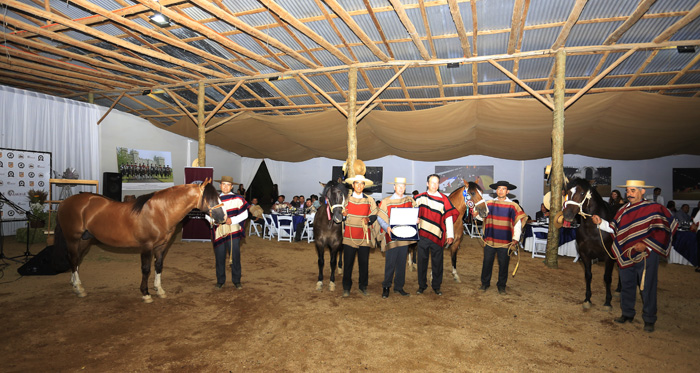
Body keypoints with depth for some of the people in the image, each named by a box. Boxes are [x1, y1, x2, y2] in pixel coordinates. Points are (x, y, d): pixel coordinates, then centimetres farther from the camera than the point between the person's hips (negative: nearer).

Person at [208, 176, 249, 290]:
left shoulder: (238, 199, 0)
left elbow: (244, 214, -2)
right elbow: (207, 214, 13)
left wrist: (232, 220, -15)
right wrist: (213, 219, -9)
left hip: (233, 232, -2)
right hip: (219, 232, 2)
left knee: (235, 257, 3)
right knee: (219, 257, 8)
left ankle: (236, 280, 16)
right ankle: (220, 280, 23)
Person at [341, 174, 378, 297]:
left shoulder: (369, 200, 7)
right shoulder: (346, 198, 6)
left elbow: (374, 215, 9)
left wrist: (368, 219, -12)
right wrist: (342, 214, -10)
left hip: (364, 236, 1)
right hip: (349, 235, -1)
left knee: (364, 262, 5)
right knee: (348, 262, 3)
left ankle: (363, 286, 22)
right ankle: (346, 288, 15)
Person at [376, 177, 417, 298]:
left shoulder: (409, 200, 8)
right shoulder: (386, 201, -3)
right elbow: (380, 217, -5)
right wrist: (387, 227, -21)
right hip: (392, 235, -4)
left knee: (402, 262, 10)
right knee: (390, 262, -2)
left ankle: (399, 286, 22)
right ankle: (386, 287, 12)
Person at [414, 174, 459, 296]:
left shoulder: (444, 199, 1)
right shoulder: (420, 197, 6)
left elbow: (449, 217, -2)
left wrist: (450, 235, -8)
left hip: (437, 236, -1)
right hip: (422, 235, 1)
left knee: (437, 262, 7)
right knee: (422, 261, 8)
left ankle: (436, 286, 22)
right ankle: (422, 285, 22)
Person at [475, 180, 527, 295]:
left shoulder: (513, 206, -2)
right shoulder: (489, 204, 4)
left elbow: (518, 223, -3)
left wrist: (516, 238, -11)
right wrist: (476, 214, -7)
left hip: (505, 242, -1)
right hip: (489, 240, 1)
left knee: (503, 265, 9)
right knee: (487, 263, 8)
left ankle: (501, 286, 25)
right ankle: (485, 283, 24)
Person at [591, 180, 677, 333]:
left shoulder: (654, 209, -8)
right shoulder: (623, 210, 8)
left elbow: (662, 231, -11)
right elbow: (615, 229, 10)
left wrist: (646, 244, -19)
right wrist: (601, 222, -4)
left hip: (646, 256, -5)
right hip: (626, 256, 5)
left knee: (647, 288, 4)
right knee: (627, 285, 15)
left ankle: (649, 319, 20)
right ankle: (627, 313, 30)